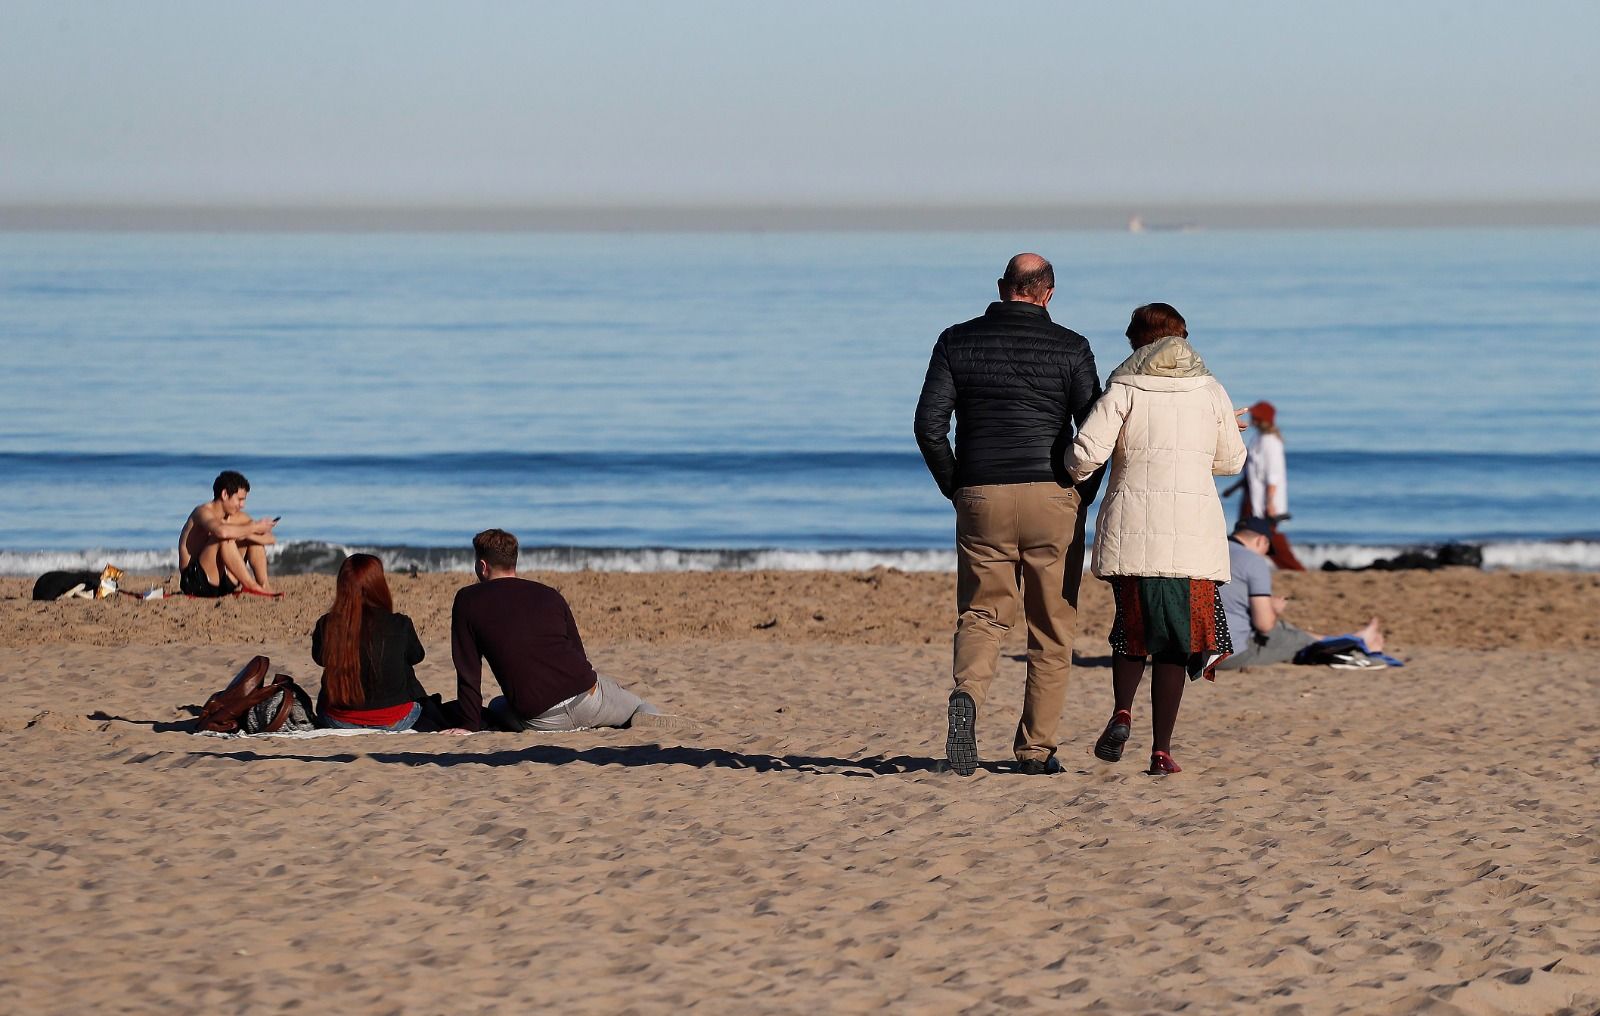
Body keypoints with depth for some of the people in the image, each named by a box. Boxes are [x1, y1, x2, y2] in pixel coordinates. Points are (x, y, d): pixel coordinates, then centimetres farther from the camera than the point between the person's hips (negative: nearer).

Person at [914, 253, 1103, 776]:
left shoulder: (957, 342, 3)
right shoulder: (1069, 348, -1)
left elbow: (929, 425, -1)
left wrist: (956, 489, 11)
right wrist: (1082, 496, 9)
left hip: (981, 498, 1)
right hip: (1053, 497, -1)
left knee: (982, 615, 9)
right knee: (1051, 630, 9)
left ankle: (967, 693, -23)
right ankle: (1036, 749, 9)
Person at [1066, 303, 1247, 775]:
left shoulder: (1124, 389, 1)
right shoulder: (1211, 391, 7)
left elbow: (1087, 450, -9)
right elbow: (1230, 462, 16)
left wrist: (1075, 476, 14)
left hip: (1132, 531, -1)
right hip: (1193, 532, 1)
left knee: (1132, 629, 17)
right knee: (1176, 638, 5)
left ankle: (1122, 712, -6)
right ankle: (1161, 750, 0)